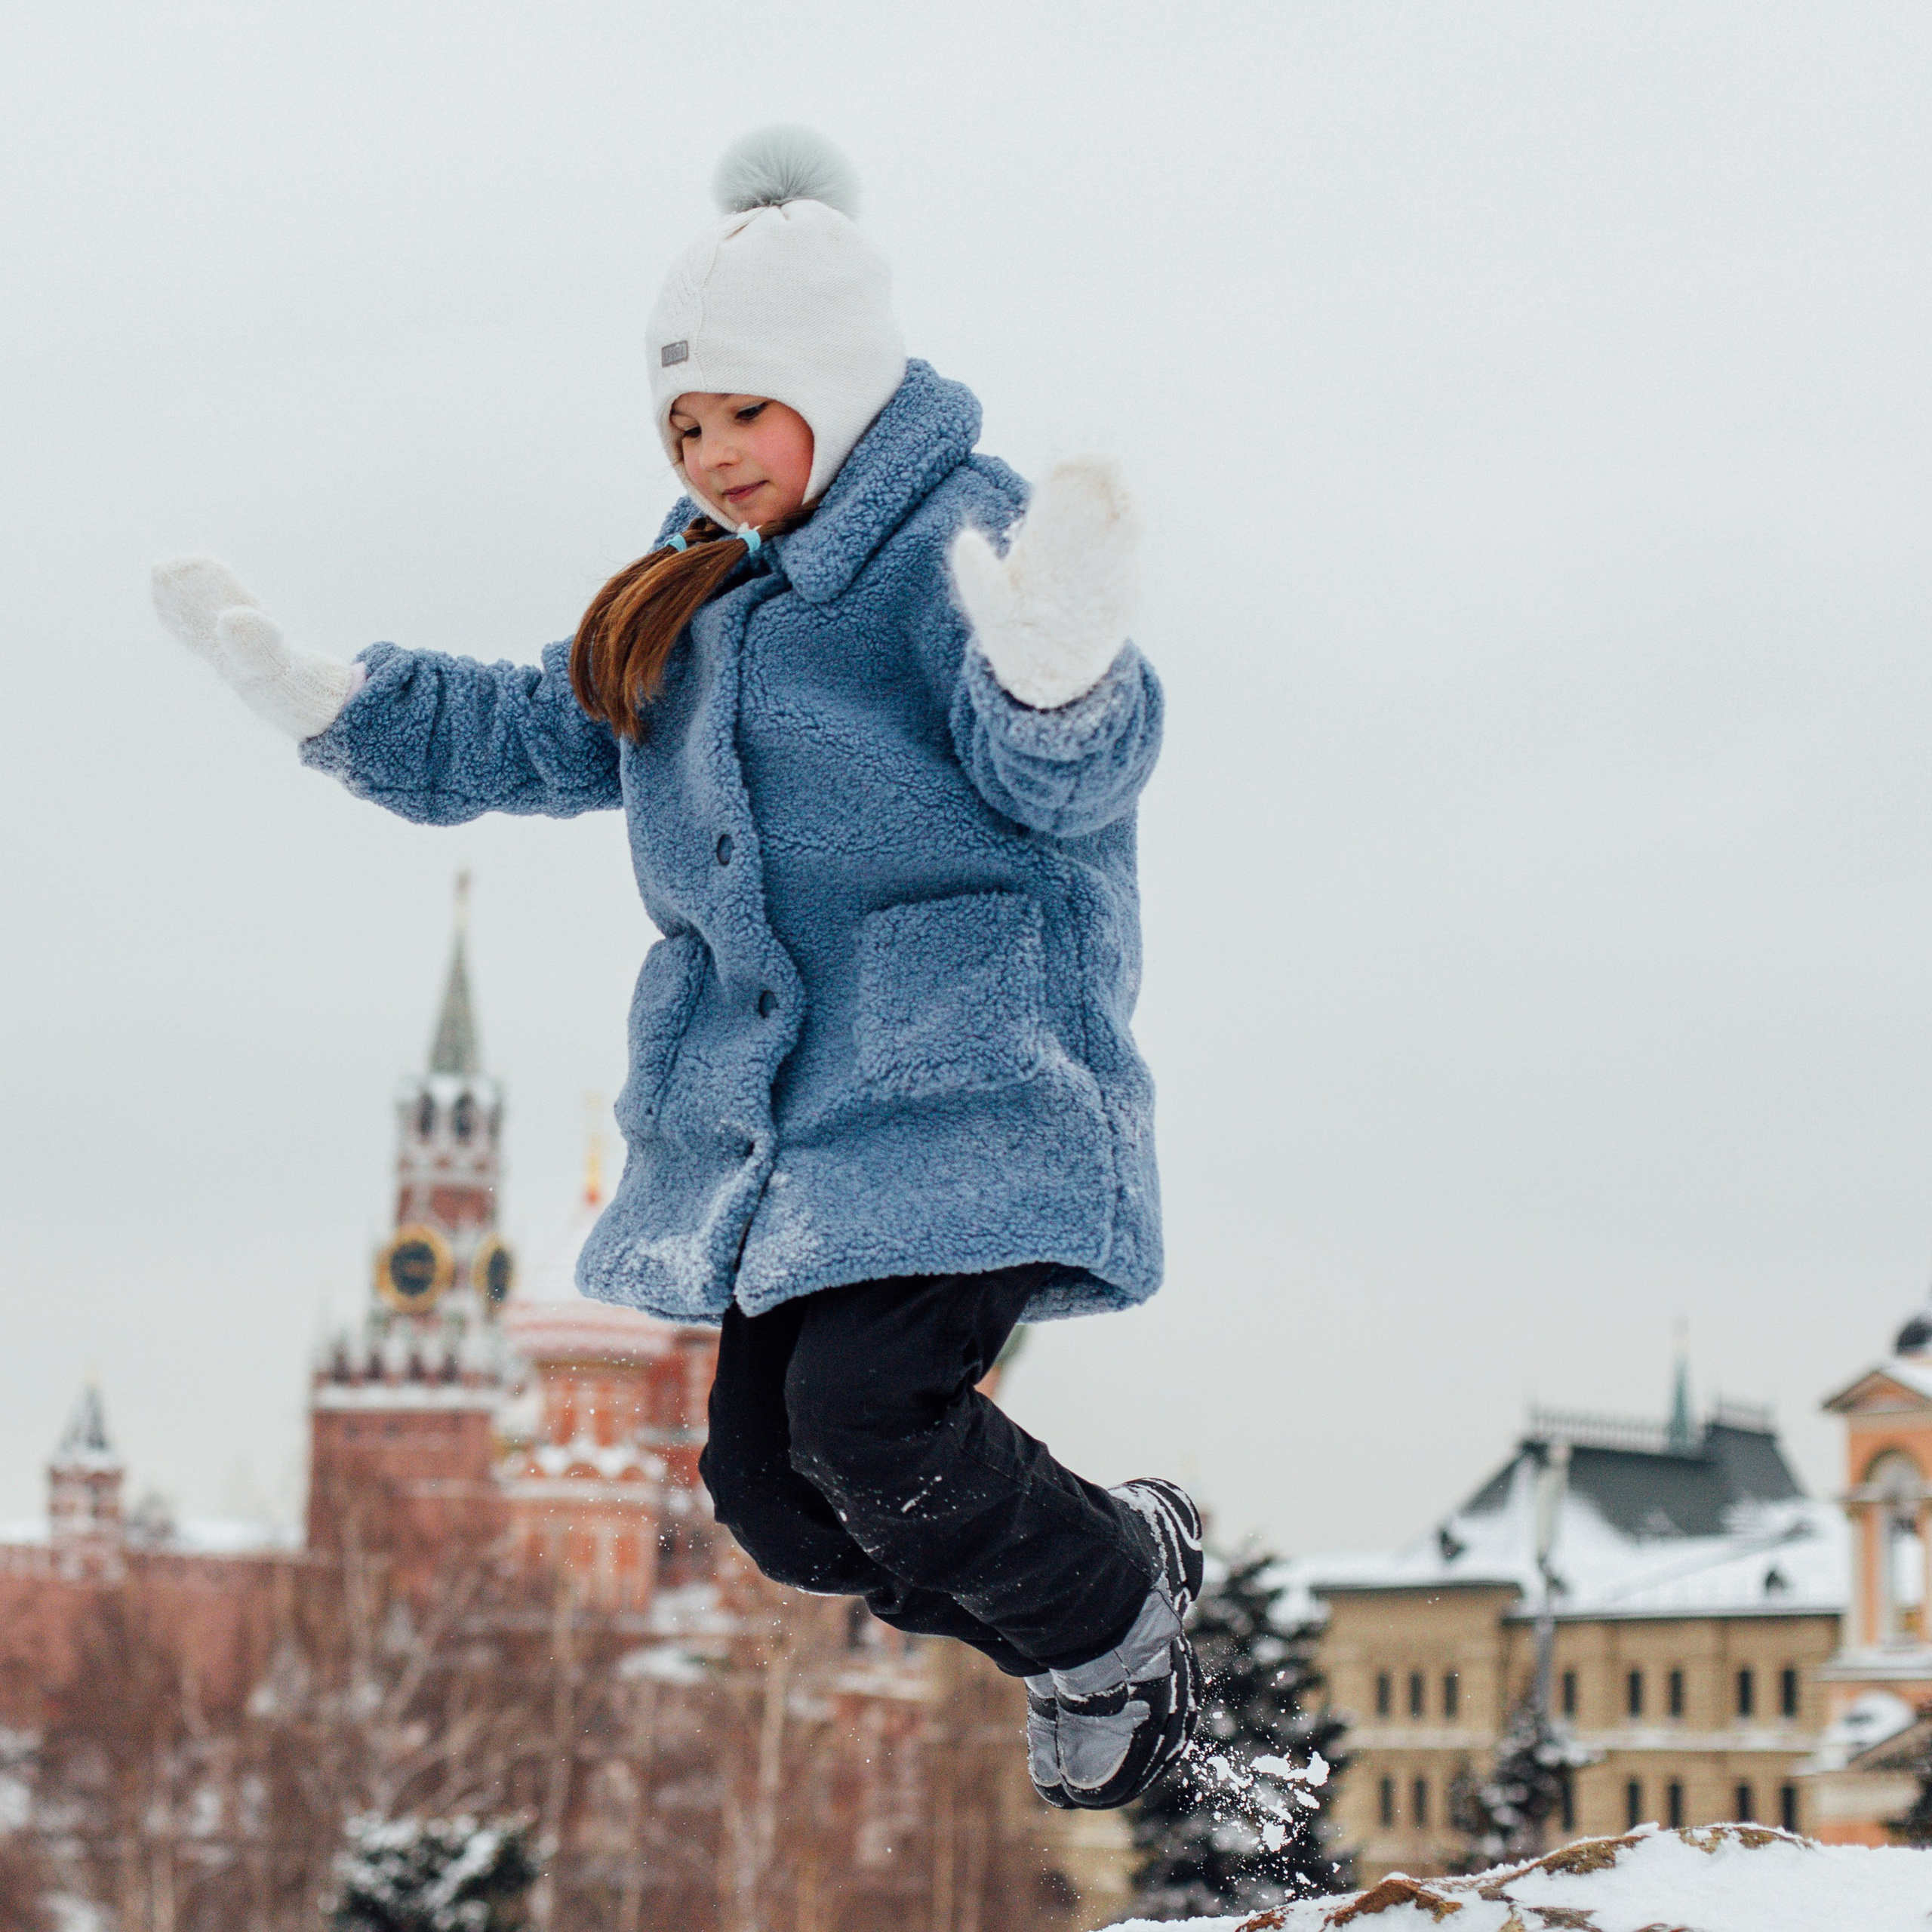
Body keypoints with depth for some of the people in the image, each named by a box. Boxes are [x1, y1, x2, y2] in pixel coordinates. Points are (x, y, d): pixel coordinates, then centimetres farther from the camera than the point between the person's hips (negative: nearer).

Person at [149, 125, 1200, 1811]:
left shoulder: (962, 537, -8)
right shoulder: (705, 591, 18)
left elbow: (1066, 773, -23)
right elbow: (539, 736, 28)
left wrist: (1053, 667, -47)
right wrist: (309, 691, 16)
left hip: (962, 1069, -9)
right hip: (773, 1097, 9)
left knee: (869, 1413, -23)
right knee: (772, 1489, 4)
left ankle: (1113, 1615, 4)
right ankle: (1109, 1578, 23)